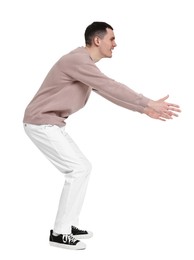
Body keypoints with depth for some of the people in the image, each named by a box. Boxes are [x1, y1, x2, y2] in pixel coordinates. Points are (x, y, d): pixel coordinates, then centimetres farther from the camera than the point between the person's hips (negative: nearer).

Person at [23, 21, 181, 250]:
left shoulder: (84, 63, 14)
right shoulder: (78, 60, -20)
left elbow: (109, 91, 16)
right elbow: (112, 88, -25)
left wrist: (145, 109, 12)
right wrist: (149, 104, -24)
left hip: (50, 123, 10)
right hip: (41, 123, -10)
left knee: (82, 168, 12)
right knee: (78, 169, -11)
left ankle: (68, 226, 16)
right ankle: (59, 233, -6)